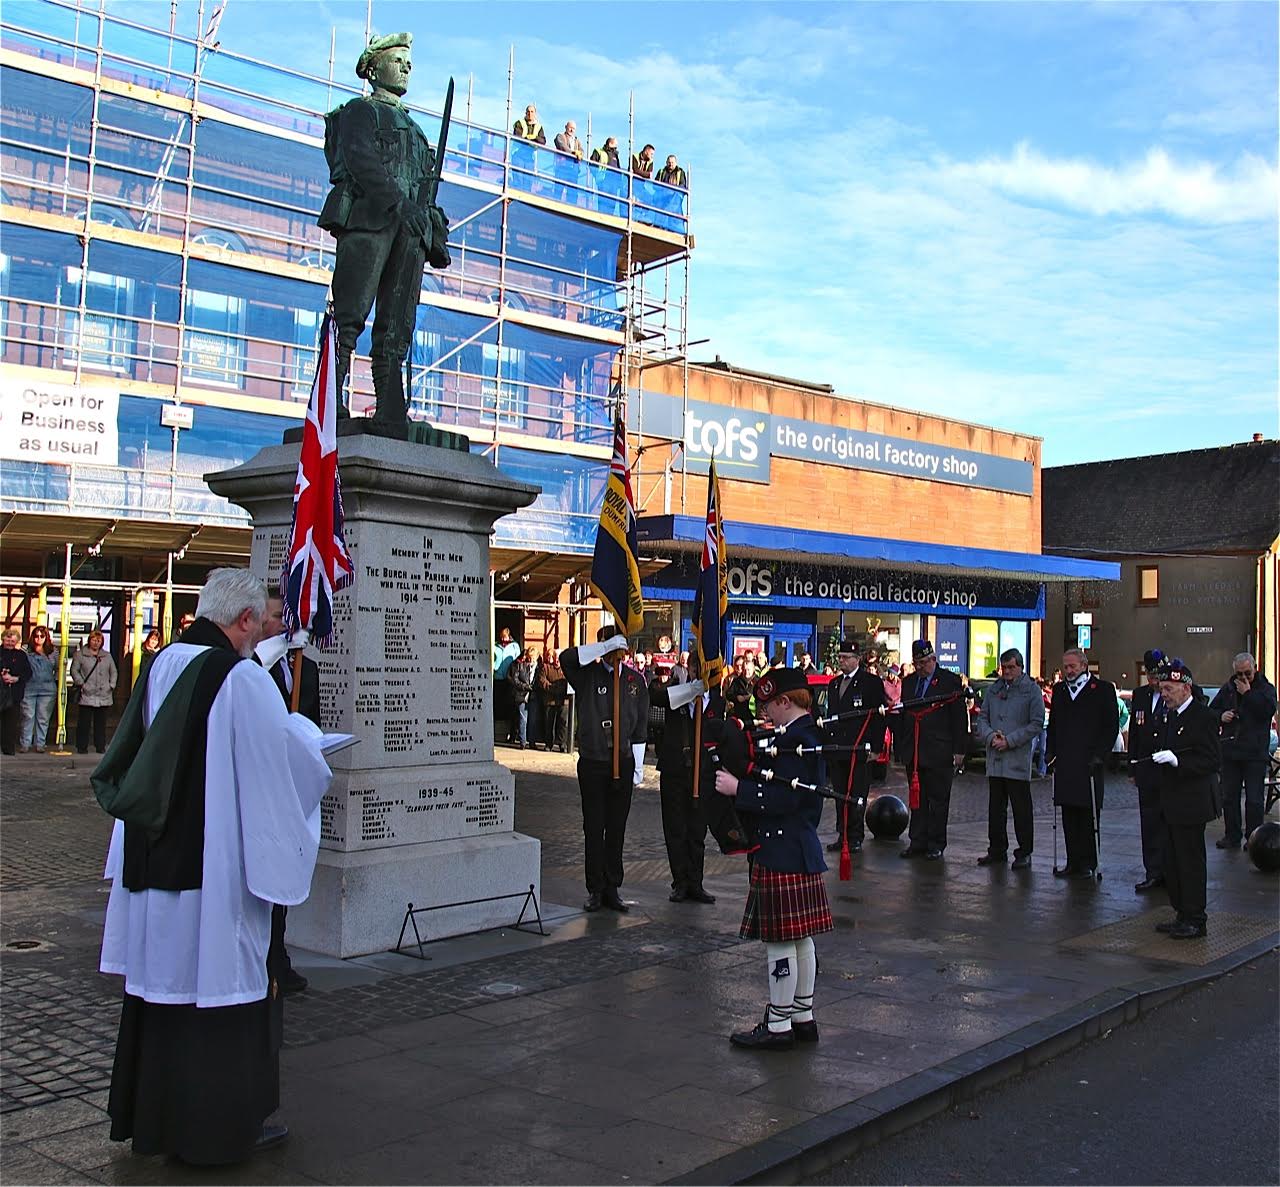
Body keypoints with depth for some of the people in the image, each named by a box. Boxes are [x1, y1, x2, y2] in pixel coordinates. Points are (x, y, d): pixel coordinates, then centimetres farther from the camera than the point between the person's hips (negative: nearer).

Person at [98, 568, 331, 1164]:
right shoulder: (242, 679, -18)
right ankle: (223, 1124, 16)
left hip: (152, 862, 7)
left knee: (162, 980, 17)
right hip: (216, 864, -7)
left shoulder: (161, 666, 3)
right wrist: (303, 730, 9)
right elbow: (294, 762, -13)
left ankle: (151, 1114, 31)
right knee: (225, 981, 5)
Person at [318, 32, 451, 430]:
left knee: (397, 328, -4)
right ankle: (329, 397, -19)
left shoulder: (412, 126, 35)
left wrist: (437, 233, 13)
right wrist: (398, 202, -19)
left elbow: (426, 185, 29)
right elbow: (360, 159, -5)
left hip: (410, 229, 6)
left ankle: (391, 414, -9)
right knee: (349, 316, -15)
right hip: (367, 218, -6)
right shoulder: (359, 110, 14)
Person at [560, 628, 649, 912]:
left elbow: (640, 726, 8)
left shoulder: (635, 679, 6)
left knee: (617, 829, 8)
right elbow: (567, 657, -25)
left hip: (623, 763, 2)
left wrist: (638, 766, 5)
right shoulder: (588, 674, -2)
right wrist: (606, 646, -25)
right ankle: (595, 889, 12)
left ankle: (612, 888, 17)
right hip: (592, 763, -2)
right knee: (594, 829, 4)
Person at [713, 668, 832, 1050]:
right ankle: (802, 1017, 26)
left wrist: (737, 788, -18)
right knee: (801, 939, 16)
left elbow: (784, 800, -25)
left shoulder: (794, 740, -19)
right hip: (802, 851, 10)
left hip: (782, 855, -10)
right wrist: (741, 781, 12)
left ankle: (778, 1026, 8)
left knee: (780, 941, -1)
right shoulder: (812, 735, 12)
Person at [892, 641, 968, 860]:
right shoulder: (908, 682, 13)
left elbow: (960, 717, -4)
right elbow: (902, 716, 16)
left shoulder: (950, 681, -3)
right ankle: (917, 842, 16)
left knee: (938, 801, 3)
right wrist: (899, 746, 10)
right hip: (913, 752, 5)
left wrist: (959, 750, -8)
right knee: (917, 799, 9)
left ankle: (936, 844, 11)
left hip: (939, 752, -5)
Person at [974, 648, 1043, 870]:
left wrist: (1010, 740, -12)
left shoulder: (1032, 690, -1)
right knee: (995, 807, 10)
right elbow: (982, 717, 13)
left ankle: (1024, 853, 7)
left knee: (1021, 809, -1)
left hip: (1018, 759, -5)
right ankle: (997, 850, 19)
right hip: (995, 758, 5)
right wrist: (990, 736, -7)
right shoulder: (994, 689, 13)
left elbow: (1036, 723, -6)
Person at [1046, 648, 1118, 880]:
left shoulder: (1103, 689, -1)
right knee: (1069, 814, 7)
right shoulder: (1059, 689, 15)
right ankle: (1073, 862, 13)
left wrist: (1099, 755, -10)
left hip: (1089, 762, -5)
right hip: (1065, 763, 5)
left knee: (1088, 814, -2)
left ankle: (1087, 863, 6)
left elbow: (1111, 726, -3)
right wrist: (1052, 752, 9)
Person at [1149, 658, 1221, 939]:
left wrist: (1176, 760, -27)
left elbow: (1212, 761, -18)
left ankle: (1195, 921, 8)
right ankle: (1182, 916, 23)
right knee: (1173, 862, 13)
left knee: (1191, 862, -1)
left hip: (1191, 805, -9)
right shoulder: (1168, 717, 14)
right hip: (1171, 805, 9)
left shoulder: (1204, 717, -12)